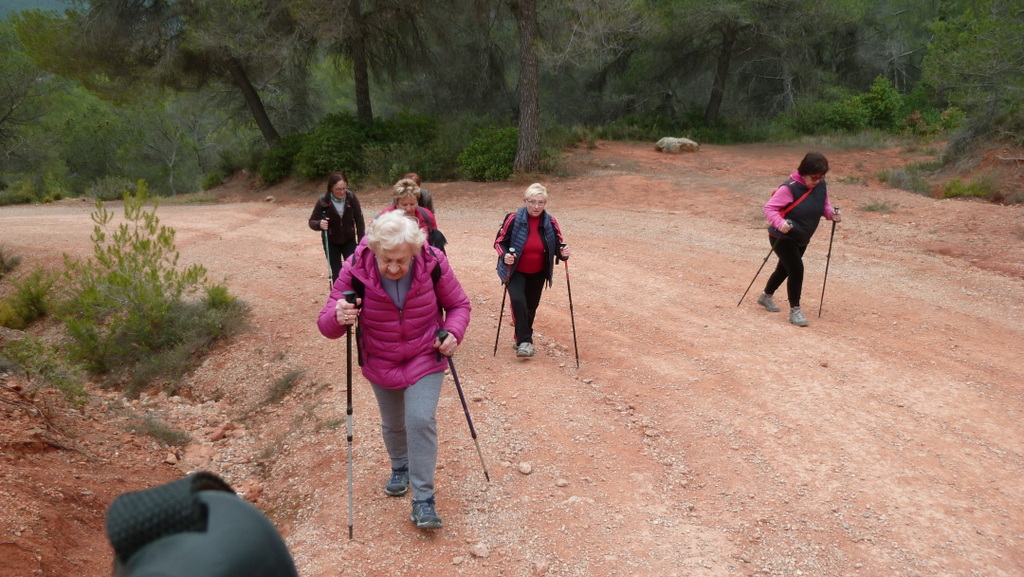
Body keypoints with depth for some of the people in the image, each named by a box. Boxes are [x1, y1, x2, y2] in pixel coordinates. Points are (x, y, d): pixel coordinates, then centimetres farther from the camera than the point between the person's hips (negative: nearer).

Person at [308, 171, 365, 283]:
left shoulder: (351, 197, -14)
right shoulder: (323, 201, -19)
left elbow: (359, 221, -6)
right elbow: (312, 221, -12)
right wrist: (319, 224, -36)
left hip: (349, 241, 1)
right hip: (331, 243, -1)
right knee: (337, 273, 3)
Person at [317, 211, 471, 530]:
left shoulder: (433, 264, -23)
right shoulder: (355, 270, -24)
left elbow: (458, 304, -6)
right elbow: (326, 324, -21)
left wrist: (453, 332, -26)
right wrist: (337, 318, -45)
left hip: (425, 359, -1)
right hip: (381, 364, 2)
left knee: (421, 421, -14)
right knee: (392, 424, 19)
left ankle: (423, 500, 0)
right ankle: (400, 467, 51)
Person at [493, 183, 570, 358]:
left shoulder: (551, 223, -10)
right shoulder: (513, 219, -18)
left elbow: (558, 245, -2)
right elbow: (499, 241, -10)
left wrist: (563, 253, -25)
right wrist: (504, 255, -30)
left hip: (538, 274, 3)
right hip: (515, 271, -3)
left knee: (531, 307, 15)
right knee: (518, 301, -25)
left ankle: (522, 339, 39)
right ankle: (524, 341, -16)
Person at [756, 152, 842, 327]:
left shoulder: (821, 186, -3)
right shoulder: (789, 188, -24)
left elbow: (824, 205, 11)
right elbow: (769, 208, -23)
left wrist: (831, 213, -11)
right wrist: (780, 223, -40)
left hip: (801, 240, 8)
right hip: (782, 238, -8)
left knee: (785, 269, 21)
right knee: (796, 270, -15)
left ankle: (766, 296, 45)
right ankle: (795, 310, -2)